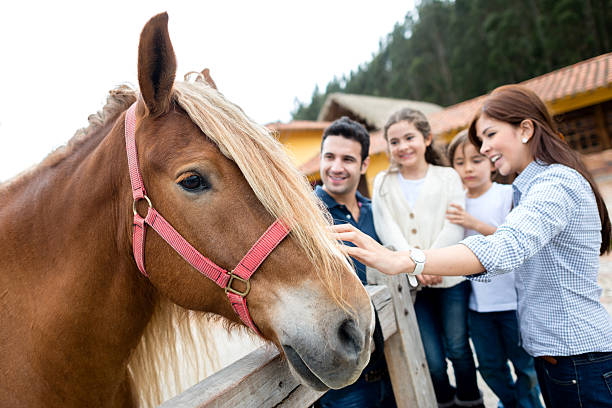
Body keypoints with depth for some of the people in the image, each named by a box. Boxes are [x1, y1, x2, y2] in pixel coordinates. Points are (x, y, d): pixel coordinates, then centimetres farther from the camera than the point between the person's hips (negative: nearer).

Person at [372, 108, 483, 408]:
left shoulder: (448, 177, 4)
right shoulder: (382, 183, 7)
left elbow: (454, 228, -6)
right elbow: (387, 230, -4)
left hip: (450, 275, 0)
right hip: (410, 282, 1)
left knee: (458, 348, 8)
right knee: (432, 360, 3)